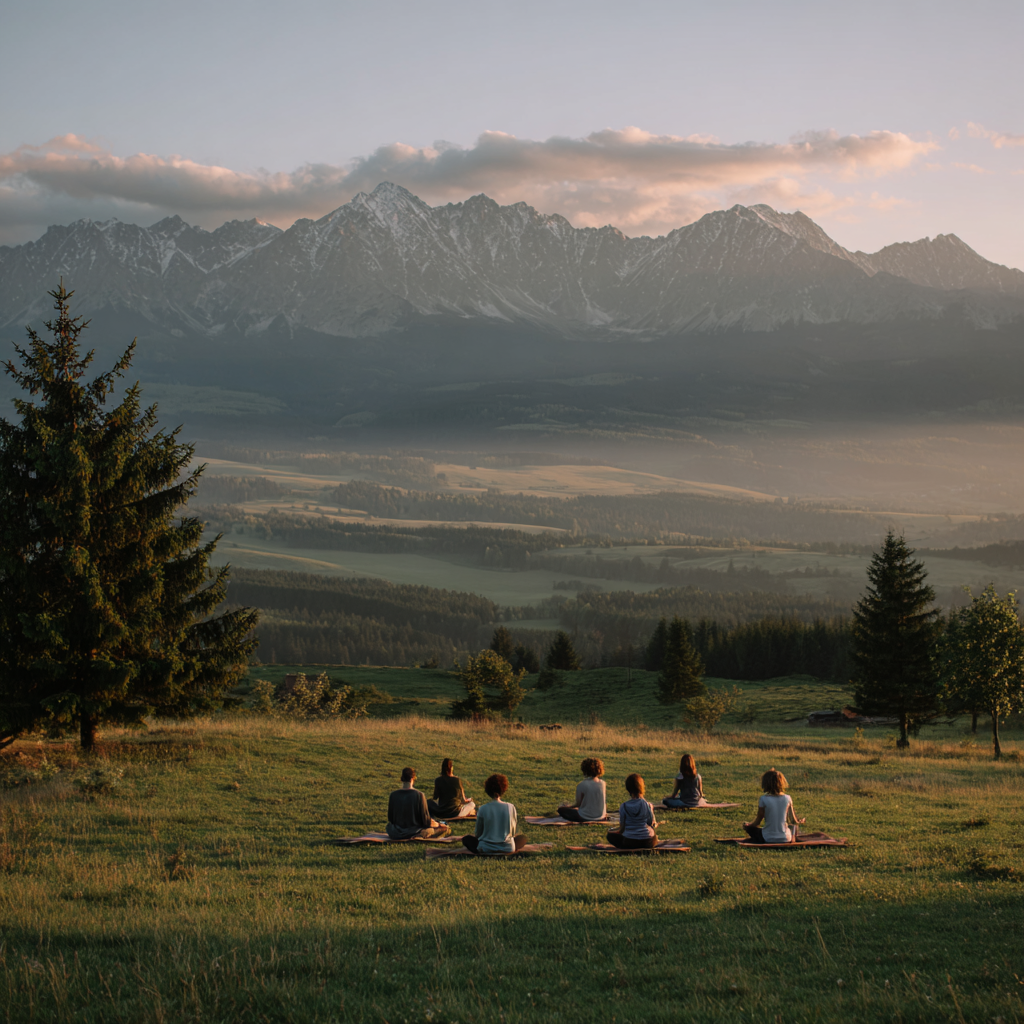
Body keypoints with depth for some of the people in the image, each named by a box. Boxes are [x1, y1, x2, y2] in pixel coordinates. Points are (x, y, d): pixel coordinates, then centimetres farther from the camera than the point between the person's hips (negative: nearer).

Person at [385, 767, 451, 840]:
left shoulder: (393, 795, -8)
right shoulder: (419, 795, -17)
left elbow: (390, 819, 2)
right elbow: (426, 821, -13)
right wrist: (438, 824, 7)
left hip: (396, 834, 5)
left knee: (389, 825, 41)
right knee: (445, 828, 6)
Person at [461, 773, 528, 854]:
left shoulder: (483, 809, -11)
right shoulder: (511, 808, -6)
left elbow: (478, 834, 0)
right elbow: (512, 833, 6)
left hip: (486, 849, 0)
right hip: (508, 849, 0)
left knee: (466, 839, 26)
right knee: (523, 838, 29)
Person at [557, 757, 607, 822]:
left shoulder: (582, 785, -22)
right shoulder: (602, 783, -10)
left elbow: (578, 804, -10)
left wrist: (569, 806, 10)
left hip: (584, 817, -1)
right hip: (600, 816, 1)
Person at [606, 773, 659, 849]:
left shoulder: (623, 807, -8)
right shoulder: (647, 805, -8)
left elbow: (622, 828, -3)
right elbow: (652, 824, 0)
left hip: (629, 844, -4)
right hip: (647, 843, 4)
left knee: (611, 835, 23)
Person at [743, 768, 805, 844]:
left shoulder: (763, 799, -16)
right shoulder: (787, 798, -8)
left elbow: (757, 821, -6)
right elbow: (793, 821, 1)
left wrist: (748, 824, 14)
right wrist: (800, 821, 25)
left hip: (768, 840, -4)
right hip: (785, 839, 4)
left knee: (749, 827, 18)